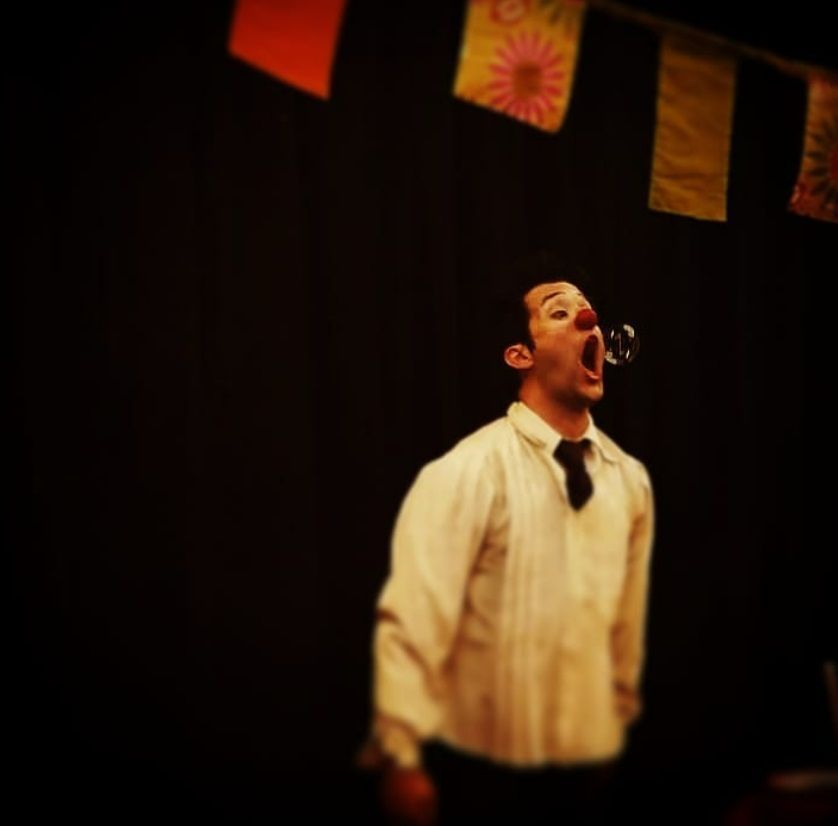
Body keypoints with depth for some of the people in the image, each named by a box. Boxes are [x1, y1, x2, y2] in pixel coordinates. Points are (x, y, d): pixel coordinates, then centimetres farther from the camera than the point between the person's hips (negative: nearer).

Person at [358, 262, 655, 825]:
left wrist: (620, 723, 16)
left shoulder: (631, 480, 2)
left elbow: (627, 617, 9)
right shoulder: (468, 473, -16)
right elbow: (411, 620, -19)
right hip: (482, 767, -5)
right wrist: (402, 758, -20)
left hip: (587, 764, 5)